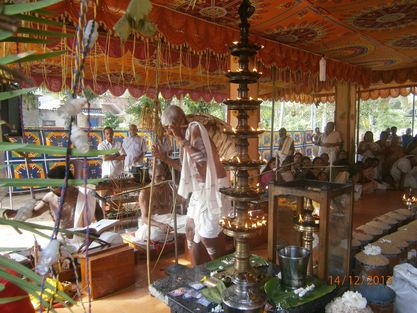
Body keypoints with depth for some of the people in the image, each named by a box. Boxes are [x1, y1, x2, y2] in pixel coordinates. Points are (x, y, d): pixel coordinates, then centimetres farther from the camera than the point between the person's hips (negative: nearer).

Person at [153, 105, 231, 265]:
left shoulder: (195, 129, -16)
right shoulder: (187, 135, 10)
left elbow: (203, 159, -30)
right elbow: (187, 168, 18)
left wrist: (182, 141, -26)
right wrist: (165, 158, 12)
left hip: (213, 187, -10)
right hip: (200, 188, 10)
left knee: (207, 236, -2)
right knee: (191, 231, 15)